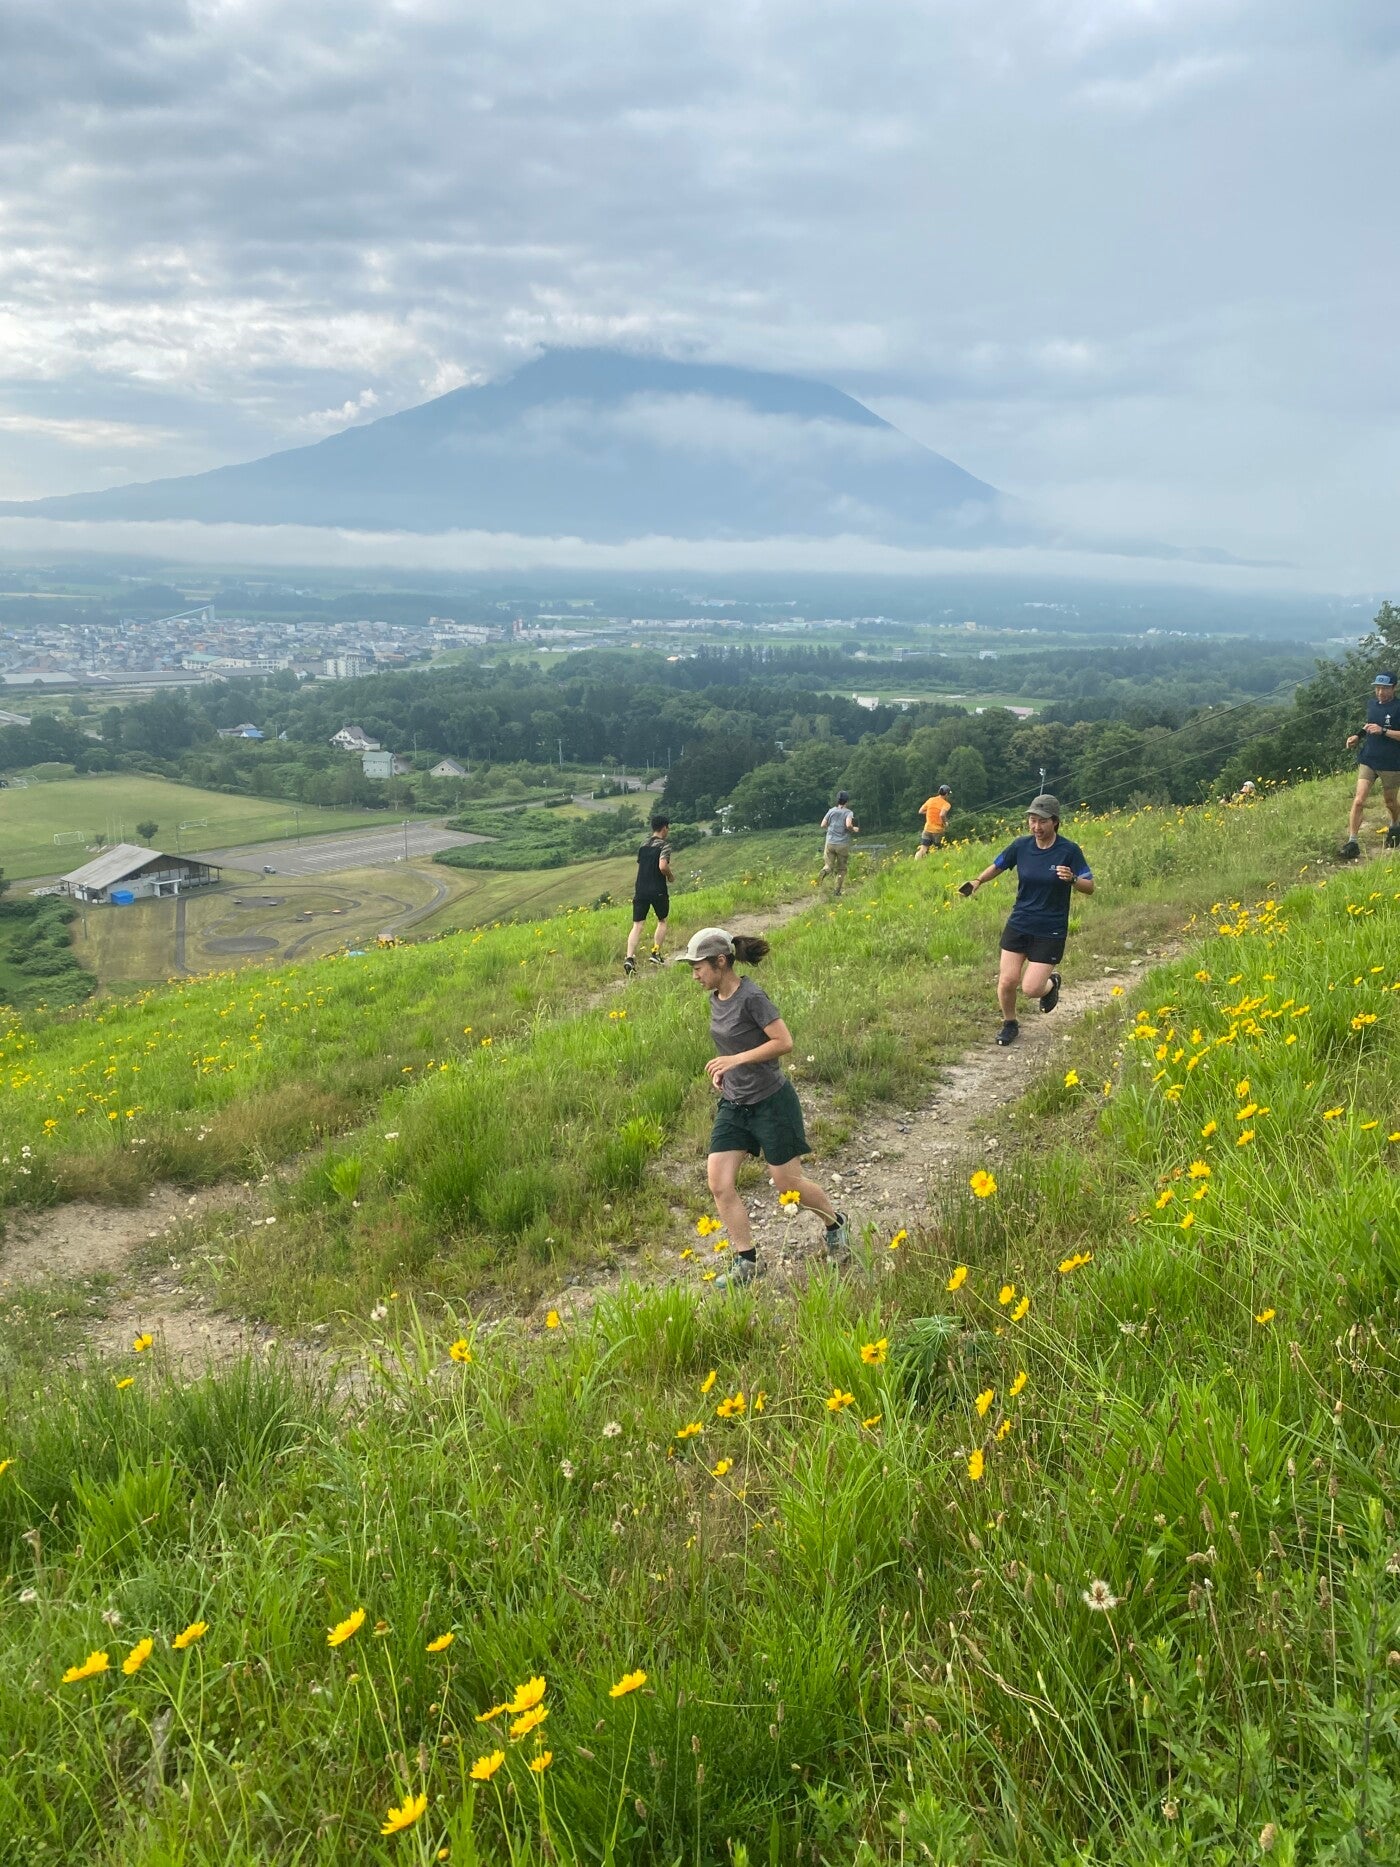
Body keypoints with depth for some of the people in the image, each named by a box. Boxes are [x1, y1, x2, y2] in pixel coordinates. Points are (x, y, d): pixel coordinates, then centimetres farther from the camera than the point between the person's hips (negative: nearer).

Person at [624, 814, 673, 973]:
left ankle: (629, 957, -17)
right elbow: (663, 866, -21)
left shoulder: (643, 845, 14)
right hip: (658, 890, -4)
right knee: (662, 921, 19)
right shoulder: (664, 845, -7)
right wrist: (670, 876, -2)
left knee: (637, 925, -1)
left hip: (640, 890, 4)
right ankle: (656, 953, 15)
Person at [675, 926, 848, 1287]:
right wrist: (722, 1068, 2)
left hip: (771, 1103, -8)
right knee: (719, 1184, -2)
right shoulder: (716, 999, 4)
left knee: (787, 1182, 5)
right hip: (733, 1105, 8)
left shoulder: (751, 997, -21)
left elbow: (784, 1042, -22)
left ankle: (836, 1224, 33)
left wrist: (736, 1060, -25)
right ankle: (746, 1262, 10)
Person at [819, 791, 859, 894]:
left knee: (829, 865, 8)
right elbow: (848, 825, -22)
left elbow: (823, 825, 3)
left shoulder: (831, 811, 4)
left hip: (830, 843, 2)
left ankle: (825, 870, -28)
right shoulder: (848, 812, -6)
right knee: (841, 869, 13)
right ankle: (837, 890, 11)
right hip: (843, 844, -2)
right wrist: (854, 830, -2)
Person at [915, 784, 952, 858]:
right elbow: (942, 815, -28)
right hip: (938, 830, -4)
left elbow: (920, 811, 7)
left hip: (927, 829, 4)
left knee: (922, 850, 0)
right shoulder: (946, 804, -10)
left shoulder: (930, 800, 5)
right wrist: (945, 823, -10)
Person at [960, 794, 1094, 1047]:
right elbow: (997, 866, 15)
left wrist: (1072, 879, -28)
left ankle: (1052, 983, 29)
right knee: (1007, 981, -3)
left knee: (1030, 989, -8)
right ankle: (1009, 1024, 26)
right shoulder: (1021, 845, -3)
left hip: (1050, 931, -3)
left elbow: (1089, 887, -8)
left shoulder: (1069, 851, -12)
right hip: (1018, 925, 3)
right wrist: (978, 882, -3)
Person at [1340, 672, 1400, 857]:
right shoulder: (1371, 703, 6)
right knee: (1359, 800, -10)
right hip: (1368, 760, 4)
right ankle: (1352, 842, -6)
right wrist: (1357, 736, 9)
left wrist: (1383, 731, -26)